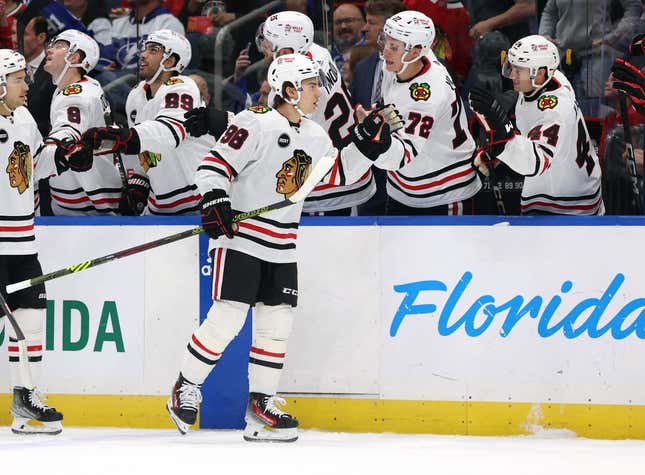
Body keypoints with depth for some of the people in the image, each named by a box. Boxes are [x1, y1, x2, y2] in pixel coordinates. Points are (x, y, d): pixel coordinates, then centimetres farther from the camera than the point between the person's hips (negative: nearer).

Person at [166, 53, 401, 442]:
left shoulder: (315, 136, 11)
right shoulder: (256, 124, -13)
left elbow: (337, 173, 22)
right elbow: (216, 163, -15)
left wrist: (366, 145, 10)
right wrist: (215, 200, -28)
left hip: (282, 248, 8)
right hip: (240, 237, -8)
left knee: (277, 323, 5)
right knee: (227, 317, -12)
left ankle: (261, 404, 12)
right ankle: (186, 389, 3)